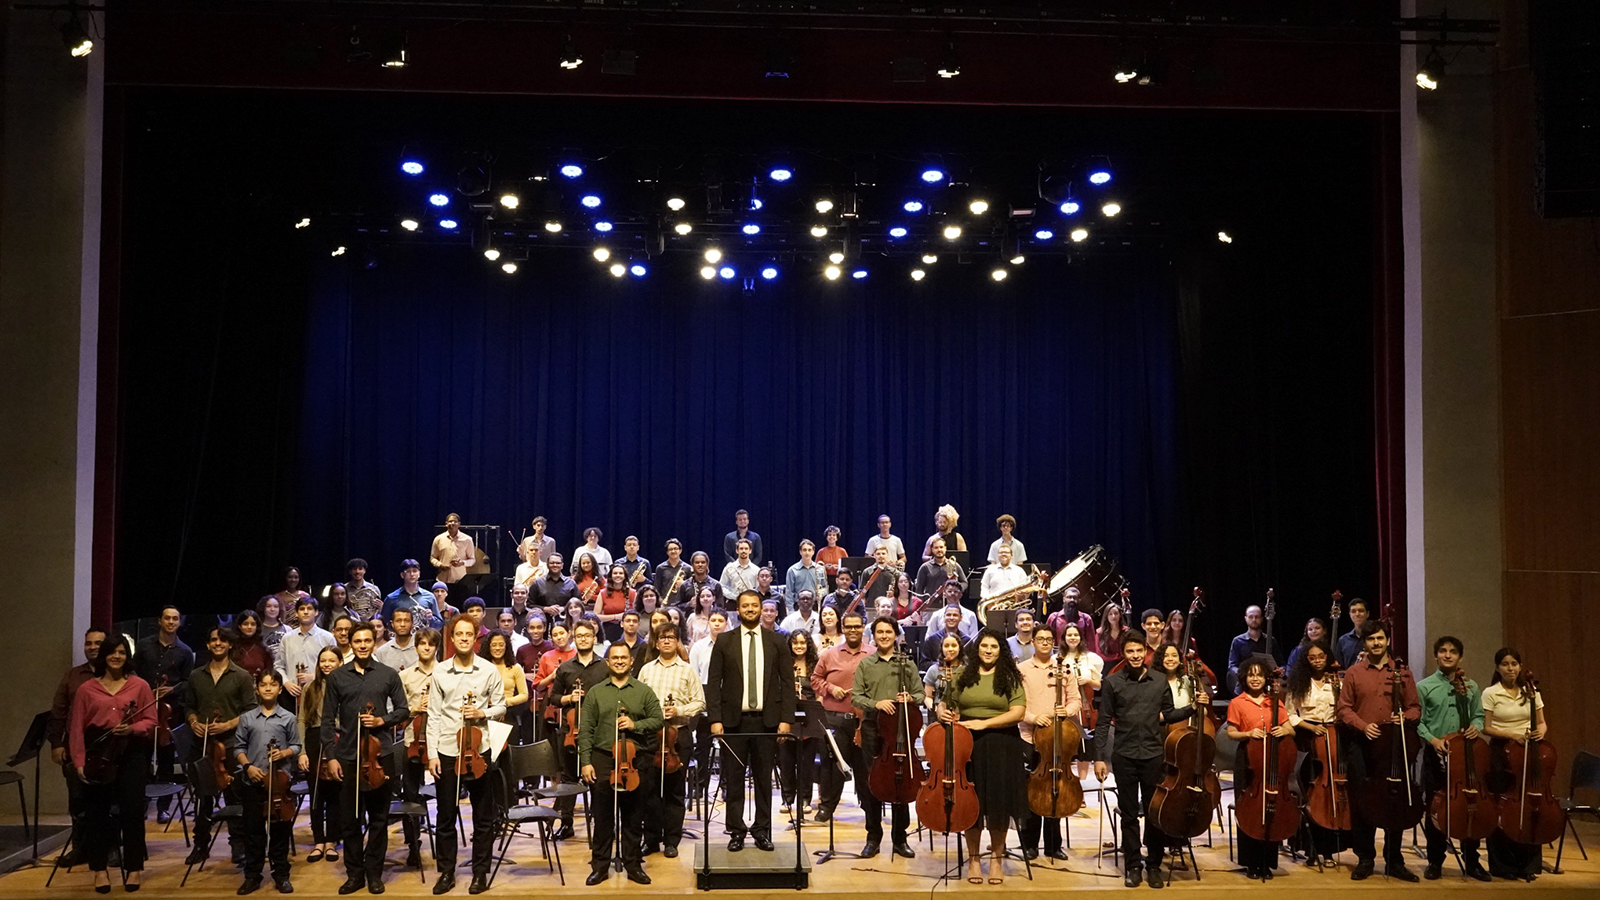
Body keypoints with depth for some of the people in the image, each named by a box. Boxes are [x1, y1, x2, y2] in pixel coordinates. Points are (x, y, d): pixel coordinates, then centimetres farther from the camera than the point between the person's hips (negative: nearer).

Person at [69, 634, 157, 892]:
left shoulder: (140, 686, 3)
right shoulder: (86, 689, 5)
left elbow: (151, 721, 2)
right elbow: (76, 728, 2)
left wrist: (132, 729, -17)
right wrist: (79, 761, -6)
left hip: (131, 754, -1)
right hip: (97, 754, 1)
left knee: (132, 810, -1)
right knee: (96, 811, 5)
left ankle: (134, 868, 10)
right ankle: (100, 869, 16)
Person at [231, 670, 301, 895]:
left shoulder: (288, 718, 2)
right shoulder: (247, 718, 4)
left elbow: (297, 746, 7)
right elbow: (238, 747, 6)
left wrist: (285, 753, -13)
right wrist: (247, 766, -8)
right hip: (253, 783, 1)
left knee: (280, 830, 5)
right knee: (252, 830, 7)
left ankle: (281, 875, 15)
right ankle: (252, 875, 17)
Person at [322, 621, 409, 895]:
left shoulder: (389, 674, 2)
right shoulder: (336, 677, 3)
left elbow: (403, 710, 7)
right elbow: (328, 720, 3)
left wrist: (383, 720, -12)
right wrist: (330, 756, -3)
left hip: (380, 754, 0)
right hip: (347, 756, 1)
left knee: (379, 818, 6)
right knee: (349, 819, 6)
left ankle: (374, 873, 16)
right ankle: (354, 873, 17)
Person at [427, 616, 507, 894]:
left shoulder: (490, 670, -1)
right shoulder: (440, 671, 1)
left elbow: (500, 707, 5)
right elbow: (433, 715, 2)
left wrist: (482, 712, -16)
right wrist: (432, 753, -3)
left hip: (479, 749, -1)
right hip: (447, 751, 1)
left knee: (483, 817, 6)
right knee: (445, 816, 8)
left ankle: (480, 872, 18)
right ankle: (446, 871, 21)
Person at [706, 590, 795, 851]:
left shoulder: (776, 641, 6)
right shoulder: (724, 641, 4)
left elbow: (787, 683, 5)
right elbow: (713, 683, 1)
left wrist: (786, 719, -3)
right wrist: (715, 719, -8)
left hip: (766, 719, 1)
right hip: (734, 720, 0)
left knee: (764, 778, 6)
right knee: (734, 778, 4)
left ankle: (762, 830, 16)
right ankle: (736, 831, 12)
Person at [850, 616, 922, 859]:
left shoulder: (907, 664, 9)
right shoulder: (865, 664, 9)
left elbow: (920, 695, 10)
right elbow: (855, 696, 3)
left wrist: (910, 698, -12)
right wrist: (876, 703, -15)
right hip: (872, 728, 0)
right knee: (871, 783, 3)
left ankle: (900, 838, 13)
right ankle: (873, 837, 14)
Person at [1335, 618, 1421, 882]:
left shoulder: (1402, 672, 8)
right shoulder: (1354, 673, 5)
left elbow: (1415, 707, 10)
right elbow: (1344, 708, 3)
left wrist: (1404, 718, -11)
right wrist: (1363, 725, -12)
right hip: (1362, 745, -1)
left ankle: (1394, 861, 16)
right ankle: (1365, 859, 14)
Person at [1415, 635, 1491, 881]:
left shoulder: (1471, 687, 9)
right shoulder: (1424, 687, 0)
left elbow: (1478, 715, 13)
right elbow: (1418, 721, -1)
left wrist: (1476, 727, -8)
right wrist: (1432, 739, -16)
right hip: (1436, 755, -2)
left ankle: (1472, 861, 19)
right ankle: (1435, 861, 16)